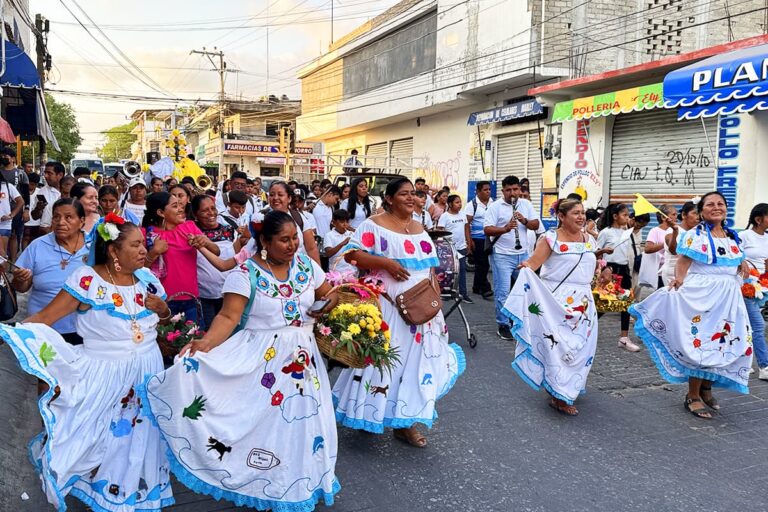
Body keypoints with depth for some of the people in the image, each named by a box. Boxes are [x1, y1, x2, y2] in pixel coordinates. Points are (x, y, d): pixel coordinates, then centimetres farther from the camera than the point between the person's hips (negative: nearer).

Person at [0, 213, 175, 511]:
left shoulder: (146, 279, 1)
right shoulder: (87, 279, -14)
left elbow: (164, 318, 15)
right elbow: (45, 317, -17)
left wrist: (161, 307, -7)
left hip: (146, 370, 4)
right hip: (103, 375, -4)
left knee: (140, 436, 15)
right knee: (100, 438, 7)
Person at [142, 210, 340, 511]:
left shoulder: (306, 265, 0)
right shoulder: (246, 275, -13)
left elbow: (330, 295, 10)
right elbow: (229, 317, -19)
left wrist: (327, 305, -13)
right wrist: (205, 343, -35)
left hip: (303, 356, 4)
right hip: (262, 359, -4)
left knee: (301, 420, 11)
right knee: (264, 423, 1)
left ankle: (302, 485, 32)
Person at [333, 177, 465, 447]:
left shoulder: (420, 229, 14)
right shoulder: (374, 225, -5)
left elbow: (431, 267, 17)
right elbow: (351, 254, -13)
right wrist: (385, 263, -22)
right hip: (386, 306, -6)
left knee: (413, 356, 8)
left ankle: (404, 420, 18)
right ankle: (372, 412, 20)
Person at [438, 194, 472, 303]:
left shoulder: (463, 215, 7)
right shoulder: (445, 216, -10)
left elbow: (465, 229, 15)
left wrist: (467, 242, 11)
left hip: (461, 247, 5)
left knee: (462, 269, 6)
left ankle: (463, 293, 10)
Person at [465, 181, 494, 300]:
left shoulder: (493, 203, 7)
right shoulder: (472, 204, -7)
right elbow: (466, 223, -10)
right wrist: (469, 241, -16)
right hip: (477, 239, -5)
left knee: (485, 264, 10)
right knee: (482, 264, -2)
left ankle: (477, 287, 21)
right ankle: (485, 289, 2)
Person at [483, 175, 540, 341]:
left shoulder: (526, 204, 8)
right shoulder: (495, 207, -5)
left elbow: (536, 225, 5)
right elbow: (487, 230, -11)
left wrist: (524, 220, -15)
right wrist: (505, 229, -27)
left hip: (523, 254, 5)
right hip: (502, 256, -4)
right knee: (502, 292, -2)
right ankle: (503, 326, 7)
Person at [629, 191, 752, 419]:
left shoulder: (732, 237, 14)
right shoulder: (694, 235, -5)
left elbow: (736, 265, 23)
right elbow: (682, 264, -12)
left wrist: (742, 265, 1)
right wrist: (679, 281, -29)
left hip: (728, 298, 7)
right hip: (701, 295, -6)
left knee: (723, 343, 10)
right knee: (700, 343, -5)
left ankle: (706, 389, 28)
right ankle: (693, 396, 7)